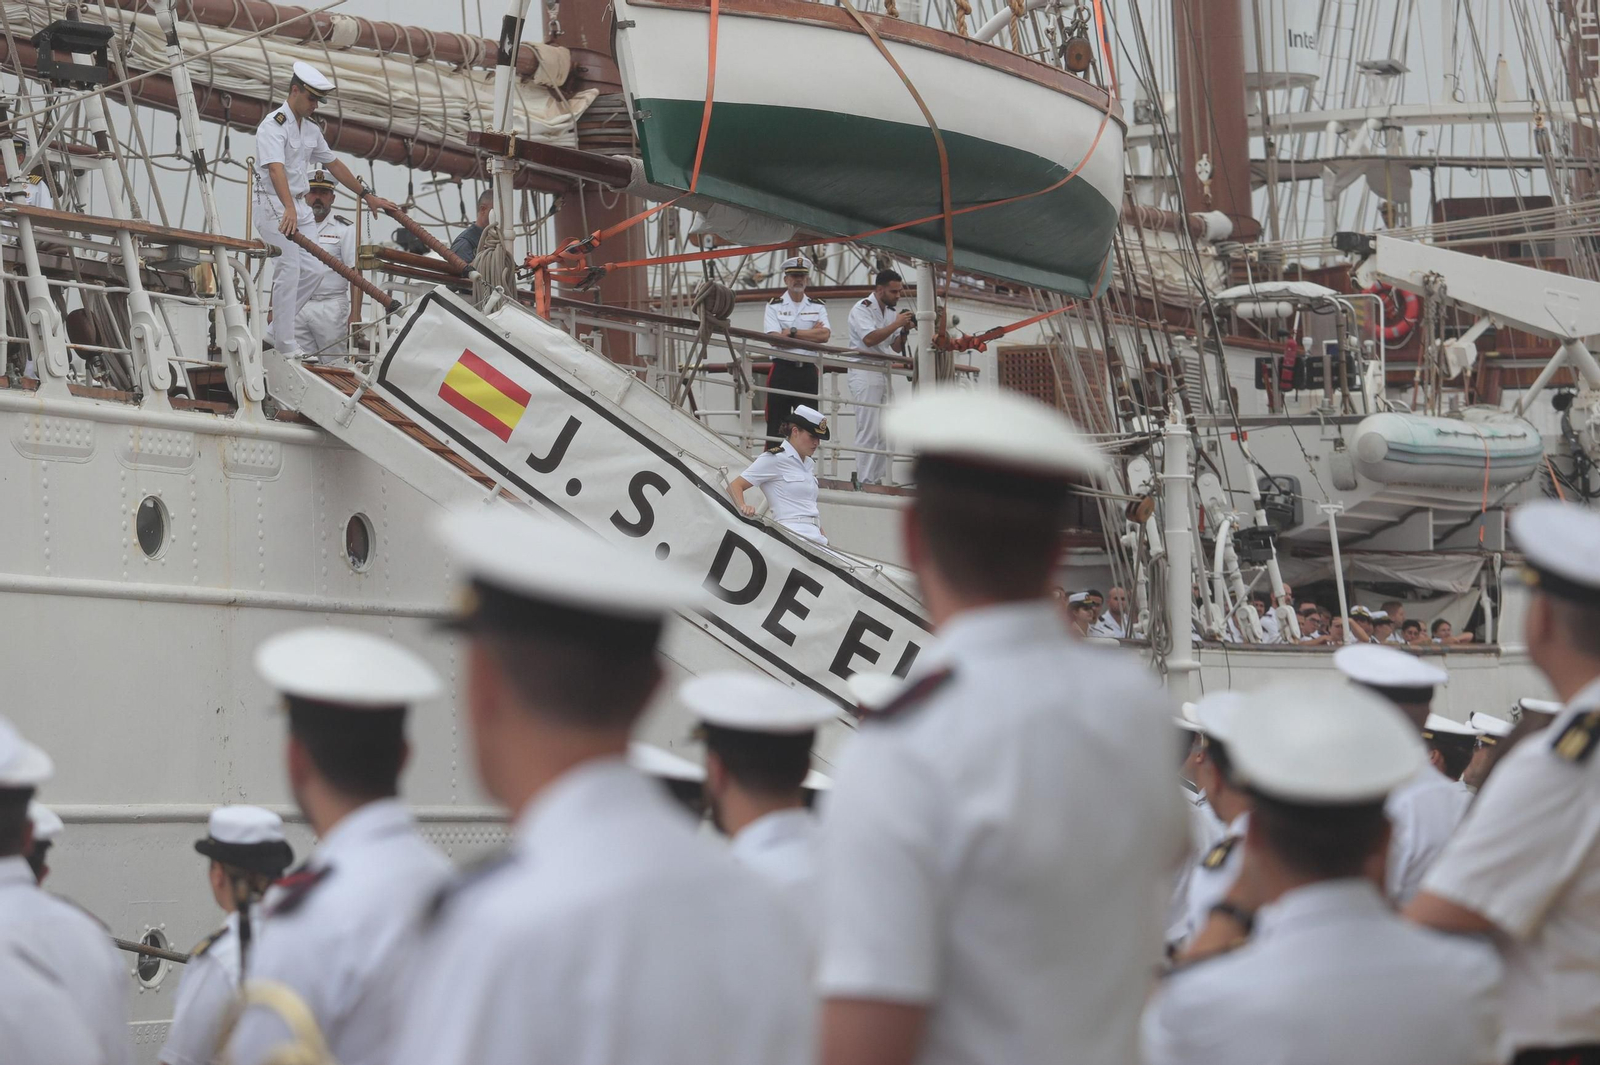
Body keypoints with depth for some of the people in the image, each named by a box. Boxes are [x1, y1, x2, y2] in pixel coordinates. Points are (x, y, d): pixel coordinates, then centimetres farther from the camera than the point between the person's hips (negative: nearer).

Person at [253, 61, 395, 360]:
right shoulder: (273, 126, -14)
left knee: (313, 271, 3)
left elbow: (334, 165, 24)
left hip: (298, 207, 9)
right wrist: (289, 209, -43)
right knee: (289, 271, -13)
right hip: (273, 207, -9)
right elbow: (275, 169, -29)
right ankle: (286, 347, -10)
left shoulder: (311, 130, 14)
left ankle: (276, 329, 13)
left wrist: (368, 195, 24)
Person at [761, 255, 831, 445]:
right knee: (776, 426, -4)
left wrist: (792, 333, -10)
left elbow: (824, 335, -6)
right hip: (782, 370, -3)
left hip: (808, 371, 3)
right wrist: (811, 334, -6)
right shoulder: (774, 306, 5)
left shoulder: (817, 307, 12)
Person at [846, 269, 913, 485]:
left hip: (884, 373, 8)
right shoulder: (862, 309, -7)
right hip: (864, 372, -8)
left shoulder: (892, 311, 15)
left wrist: (904, 331, -1)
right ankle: (865, 482, -10)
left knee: (886, 433, 4)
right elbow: (870, 339, -21)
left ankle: (882, 480, 7)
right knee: (870, 431, -11)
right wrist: (896, 324, -16)